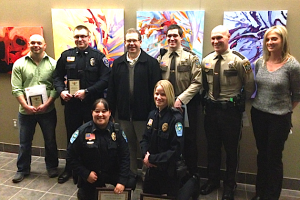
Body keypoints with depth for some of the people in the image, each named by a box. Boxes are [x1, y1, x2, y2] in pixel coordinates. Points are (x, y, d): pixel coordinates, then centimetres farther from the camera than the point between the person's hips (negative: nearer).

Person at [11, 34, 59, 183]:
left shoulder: (52, 63, -2)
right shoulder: (19, 64, 1)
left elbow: (57, 87, -5)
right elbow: (16, 89, -3)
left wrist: (46, 104, -15)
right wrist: (26, 106, -14)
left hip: (47, 110, 0)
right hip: (26, 111, 1)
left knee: (50, 140, 12)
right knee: (25, 142, 13)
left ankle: (52, 166, 31)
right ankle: (22, 169, 30)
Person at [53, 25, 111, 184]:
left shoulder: (98, 56, -3)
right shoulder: (66, 55, 7)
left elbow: (105, 79, -10)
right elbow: (57, 76, 12)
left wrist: (87, 92, -18)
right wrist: (61, 91, -7)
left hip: (92, 103, -3)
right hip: (71, 103, 3)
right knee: (72, 136, 15)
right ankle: (70, 168, 32)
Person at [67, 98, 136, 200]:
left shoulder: (117, 131, -9)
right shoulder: (82, 131, -12)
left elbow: (124, 156, -8)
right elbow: (71, 157, -7)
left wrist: (122, 181, -15)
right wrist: (86, 174, -13)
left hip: (113, 173, 0)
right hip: (90, 176, 0)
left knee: (131, 182, -18)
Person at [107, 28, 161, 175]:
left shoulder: (151, 63, -4)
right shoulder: (117, 63, 8)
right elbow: (111, 90, 7)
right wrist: (111, 112, 4)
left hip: (143, 114, -3)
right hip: (123, 114, 4)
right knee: (128, 147, 17)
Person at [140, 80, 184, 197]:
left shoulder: (176, 118, -18)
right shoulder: (152, 114, 2)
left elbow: (176, 149, -21)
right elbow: (145, 138, 8)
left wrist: (152, 159, -18)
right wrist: (145, 154, -12)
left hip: (169, 171, -6)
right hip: (151, 168, 6)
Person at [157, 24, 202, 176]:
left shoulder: (190, 57, -3)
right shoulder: (161, 58, 7)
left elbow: (197, 82, -10)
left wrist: (181, 99, -17)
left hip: (187, 105, -2)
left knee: (189, 142, 7)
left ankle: (191, 175, 25)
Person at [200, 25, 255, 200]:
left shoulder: (239, 60, -14)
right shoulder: (206, 61, 1)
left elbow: (250, 87, -4)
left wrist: (239, 101, 6)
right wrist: (211, 97, 9)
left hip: (231, 109, -4)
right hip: (211, 107, 5)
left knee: (231, 148, 10)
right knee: (212, 146, 16)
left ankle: (230, 185, 31)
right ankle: (213, 180, 36)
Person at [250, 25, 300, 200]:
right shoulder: (260, 62, 0)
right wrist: (260, 104, 10)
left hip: (279, 118, -4)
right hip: (258, 114, 4)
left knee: (274, 159, 7)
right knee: (262, 155, 16)